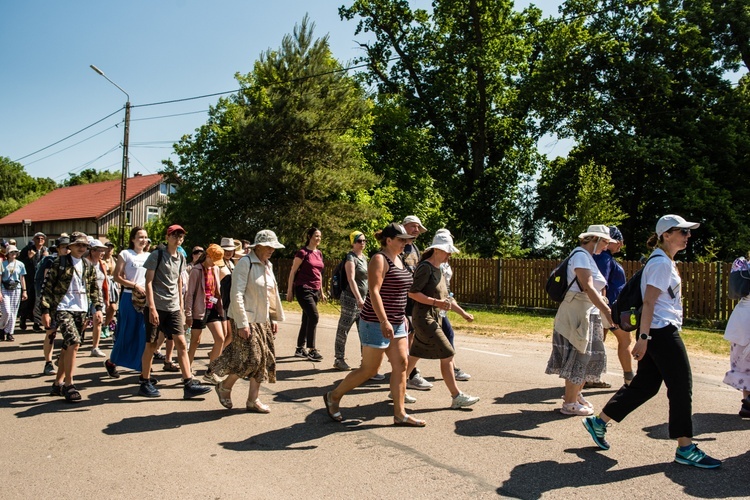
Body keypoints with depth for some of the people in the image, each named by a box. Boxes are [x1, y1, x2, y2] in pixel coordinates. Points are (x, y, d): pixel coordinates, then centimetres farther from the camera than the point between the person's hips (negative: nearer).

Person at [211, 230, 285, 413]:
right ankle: (225, 386, 14)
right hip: (248, 320, -8)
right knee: (251, 358, -11)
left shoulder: (268, 265, 12)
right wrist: (242, 324, -20)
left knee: (264, 360, 6)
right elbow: (237, 295, -17)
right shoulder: (245, 263, -13)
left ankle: (253, 400, 16)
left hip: (264, 321, 8)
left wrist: (274, 319, 14)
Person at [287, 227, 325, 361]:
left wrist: (321, 291, 20)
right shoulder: (303, 252, -7)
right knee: (314, 316, -15)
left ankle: (300, 349, 19)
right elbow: (293, 272, -6)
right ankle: (311, 350, -9)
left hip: (315, 290, 7)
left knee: (307, 319, 11)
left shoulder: (319, 253, 13)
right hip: (303, 289, -7)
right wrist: (290, 290, -9)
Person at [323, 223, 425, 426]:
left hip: (396, 323, 9)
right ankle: (333, 396, 17)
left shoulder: (398, 260, 13)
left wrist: (402, 318, 20)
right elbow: (374, 292, -23)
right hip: (376, 323, -9)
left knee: (400, 365, 5)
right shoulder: (380, 259, -14)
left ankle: (399, 413, 11)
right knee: (369, 369, -1)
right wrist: (384, 322, -29)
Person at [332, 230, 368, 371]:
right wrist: (358, 298, -31)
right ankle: (339, 359, 6)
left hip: (363, 299, 8)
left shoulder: (364, 257, 14)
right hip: (351, 298, -8)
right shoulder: (351, 257, -11)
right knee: (343, 330, -1)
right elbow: (351, 279, -21)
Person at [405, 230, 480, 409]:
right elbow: (412, 293, -19)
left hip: (434, 317, 9)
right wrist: (436, 302, -23)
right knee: (447, 355, -8)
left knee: (414, 356, 13)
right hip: (424, 317, -9)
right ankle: (456, 397, 0)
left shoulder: (438, 269, 14)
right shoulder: (425, 267, -14)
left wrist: (445, 302, 8)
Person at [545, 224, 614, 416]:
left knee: (591, 356, 14)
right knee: (578, 357, -4)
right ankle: (569, 404, 5)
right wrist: (607, 311, -31)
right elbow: (588, 287, -25)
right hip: (577, 312, -10)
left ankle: (575, 395, 28)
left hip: (589, 313, 10)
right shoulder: (581, 255, -14)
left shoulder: (588, 256, 18)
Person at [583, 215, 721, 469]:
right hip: (661, 331, -10)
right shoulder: (661, 263, -15)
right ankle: (685, 449, 10)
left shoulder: (667, 261, 17)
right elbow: (648, 302, -20)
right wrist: (643, 337, -22)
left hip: (662, 331, 10)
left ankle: (598, 421, 17)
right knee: (681, 386, -1)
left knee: (644, 384, 12)